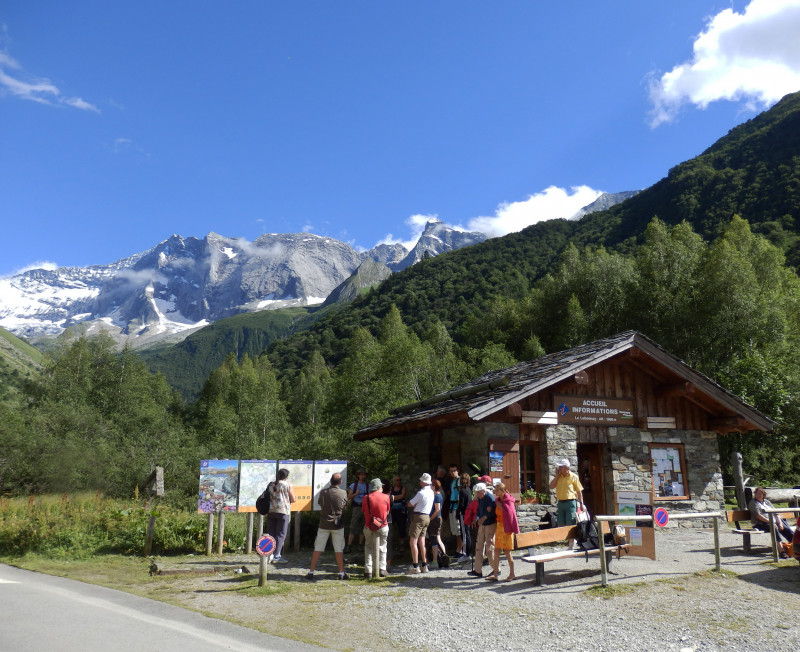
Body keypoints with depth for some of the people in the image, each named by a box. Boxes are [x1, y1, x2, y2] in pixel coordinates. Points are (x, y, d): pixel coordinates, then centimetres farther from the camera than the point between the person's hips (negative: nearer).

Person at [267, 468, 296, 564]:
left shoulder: (270, 485, 8)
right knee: (281, 534, 0)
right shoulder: (287, 485, -5)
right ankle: (276, 556, -3)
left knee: (270, 533, 11)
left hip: (270, 511, 5)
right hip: (283, 512, -5)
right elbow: (293, 499, -2)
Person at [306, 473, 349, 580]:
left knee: (317, 548, 7)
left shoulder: (323, 492, -7)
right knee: (338, 549, 8)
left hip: (324, 524, 1)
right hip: (338, 524, -1)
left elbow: (320, 504, 7)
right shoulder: (343, 493, -9)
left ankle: (311, 572, 10)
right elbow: (345, 506, 5)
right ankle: (341, 573, 13)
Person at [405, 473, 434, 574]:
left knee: (413, 542, -6)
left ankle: (415, 566, -7)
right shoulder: (431, 492, 7)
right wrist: (417, 504, 9)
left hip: (418, 517, -9)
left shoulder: (421, 493, -19)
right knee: (421, 543, 15)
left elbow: (409, 504, -11)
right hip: (427, 517, 9)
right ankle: (424, 566, 18)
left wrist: (414, 504, 7)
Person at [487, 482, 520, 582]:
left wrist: (501, 507, -18)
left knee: (507, 552, 1)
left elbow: (509, 514, -18)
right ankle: (495, 574, 9)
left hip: (506, 528, -7)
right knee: (497, 551, 5)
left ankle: (512, 574, 14)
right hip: (499, 527, 7)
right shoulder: (497, 500, 8)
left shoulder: (508, 501, -13)